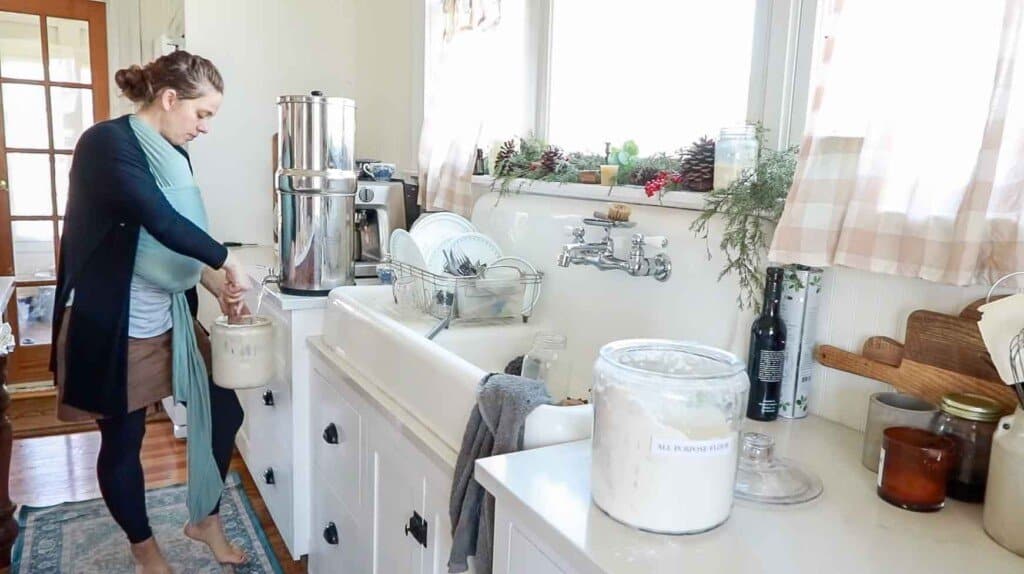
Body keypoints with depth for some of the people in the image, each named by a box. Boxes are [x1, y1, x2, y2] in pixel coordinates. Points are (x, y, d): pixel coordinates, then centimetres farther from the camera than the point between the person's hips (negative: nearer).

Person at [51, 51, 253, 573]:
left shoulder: (173, 155, 8)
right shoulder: (107, 143, -17)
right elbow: (160, 222, -29)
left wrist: (217, 284, -3)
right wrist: (227, 262, -18)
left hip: (169, 319, 7)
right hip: (113, 325, -7)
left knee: (224, 410, 7)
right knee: (123, 439, 10)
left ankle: (205, 518, 28)